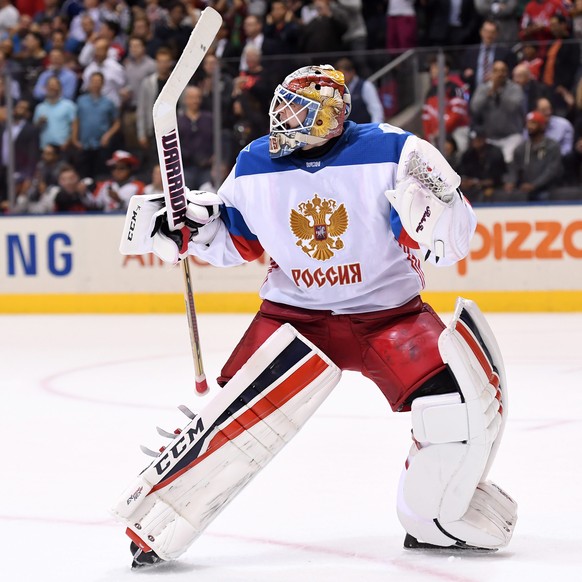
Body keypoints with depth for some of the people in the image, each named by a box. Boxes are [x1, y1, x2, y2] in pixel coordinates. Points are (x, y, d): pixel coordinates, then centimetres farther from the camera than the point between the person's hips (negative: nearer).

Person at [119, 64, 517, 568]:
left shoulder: (391, 152, -16)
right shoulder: (255, 166, -4)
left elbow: (449, 243, -17)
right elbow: (235, 240, 13)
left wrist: (435, 203, -37)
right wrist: (186, 226, -5)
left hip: (387, 311, -1)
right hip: (294, 312, 1)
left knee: (459, 400, -19)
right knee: (243, 412, -18)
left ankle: (436, 518, 6)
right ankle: (160, 519, -6)